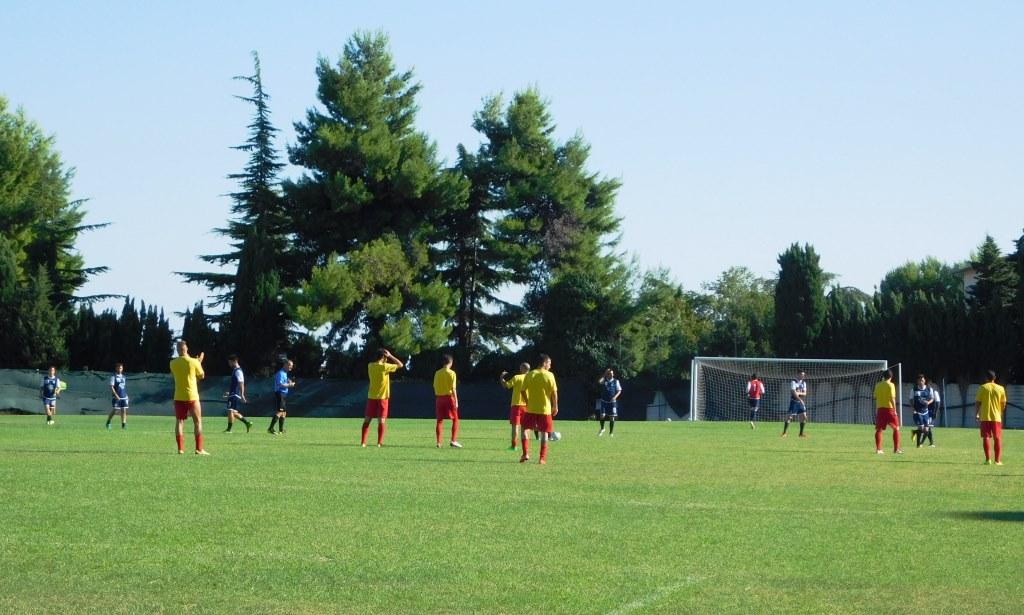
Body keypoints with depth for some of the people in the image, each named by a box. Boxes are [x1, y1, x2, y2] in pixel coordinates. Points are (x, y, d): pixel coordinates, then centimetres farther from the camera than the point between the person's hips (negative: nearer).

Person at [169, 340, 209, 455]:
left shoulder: (173, 363, -1)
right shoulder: (193, 362, -10)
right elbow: (201, 376, 3)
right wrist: (199, 362, 16)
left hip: (178, 397, 2)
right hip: (192, 396, -2)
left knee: (179, 422, 7)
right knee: (197, 422, 5)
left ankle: (180, 448, 1)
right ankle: (199, 449, 0)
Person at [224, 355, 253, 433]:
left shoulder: (238, 371, -12)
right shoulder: (235, 370, 17)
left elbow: (241, 384, -19)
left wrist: (242, 395, -23)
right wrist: (229, 392, 27)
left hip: (235, 395, -10)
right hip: (233, 395, 10)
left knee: (231, 411, -9)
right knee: (234, 412, 12)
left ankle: (229, 429, -7)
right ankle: (247, 422, 17)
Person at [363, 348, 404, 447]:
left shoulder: (370, 366, 1)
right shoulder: (384, 367, -14)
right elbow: (400, 365, -7)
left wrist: (387, 358, 15)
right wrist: (390, 356, -4)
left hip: (371, 397, 4)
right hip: (382, 397, -4)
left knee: (367, 420, 8)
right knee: (381, 421, -1)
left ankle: (363, 442, 5)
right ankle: (379, 443, -5)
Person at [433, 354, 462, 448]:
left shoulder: (437, 373, 6)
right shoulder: (451, 373, -7)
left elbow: (435, 387, 6)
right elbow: (453, 388, -10)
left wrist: (437, 398, 15)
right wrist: (456, 400, -6)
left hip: (439, 398, 4)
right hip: (449, 397, -4)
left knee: (439, 420, 8)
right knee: (455, 419, 5)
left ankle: (439, 442, 6)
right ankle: (453, 441, -6)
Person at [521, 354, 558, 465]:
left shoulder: (529, 375, 0)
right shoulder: (549, 375, -5)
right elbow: (554, 392, -7)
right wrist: (555, 406, 3)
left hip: (531, 408, 1)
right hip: (545, 409, -1)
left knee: (525, 429, 14)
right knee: (544, 432, 6)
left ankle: (525, 454, 1)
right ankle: (543, 458, 4)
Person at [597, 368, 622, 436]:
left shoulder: (616, 381, 3)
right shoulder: (604, 380, 5)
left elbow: (619, 391, 3)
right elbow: (599, 382, -17)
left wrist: (615, 397, -14)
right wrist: (604, 375, -11)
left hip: (612, 402, 0)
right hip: (604, 401, 0)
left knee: (612, 417, -1)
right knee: (602, 416, -9)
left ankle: (611, 433, 8)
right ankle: (602, 429, 17)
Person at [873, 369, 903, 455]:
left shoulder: (878, 385, 6)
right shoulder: (890, 385, -7)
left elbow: (875, 398, 7)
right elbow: (892, 398, -12)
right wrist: (895, 409, -8)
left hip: (880, 409, 4)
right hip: (889, 408, -4)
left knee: (879, 429, 7)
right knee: (896, 428, 7)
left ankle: (878, 449, 1)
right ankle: (896, 449, 3)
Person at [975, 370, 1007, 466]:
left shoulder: (982, 388, -2)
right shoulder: (1000, 389, 3)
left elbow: (977, 402, -4)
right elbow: (1003, 404, 7)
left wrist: (976, 415, 4)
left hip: (984, 417, -1)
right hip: (996, 417, 1)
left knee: (986, 438, 1)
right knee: (997, 439, 8)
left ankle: (988, 459, -6)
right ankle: (998, 460, 5)